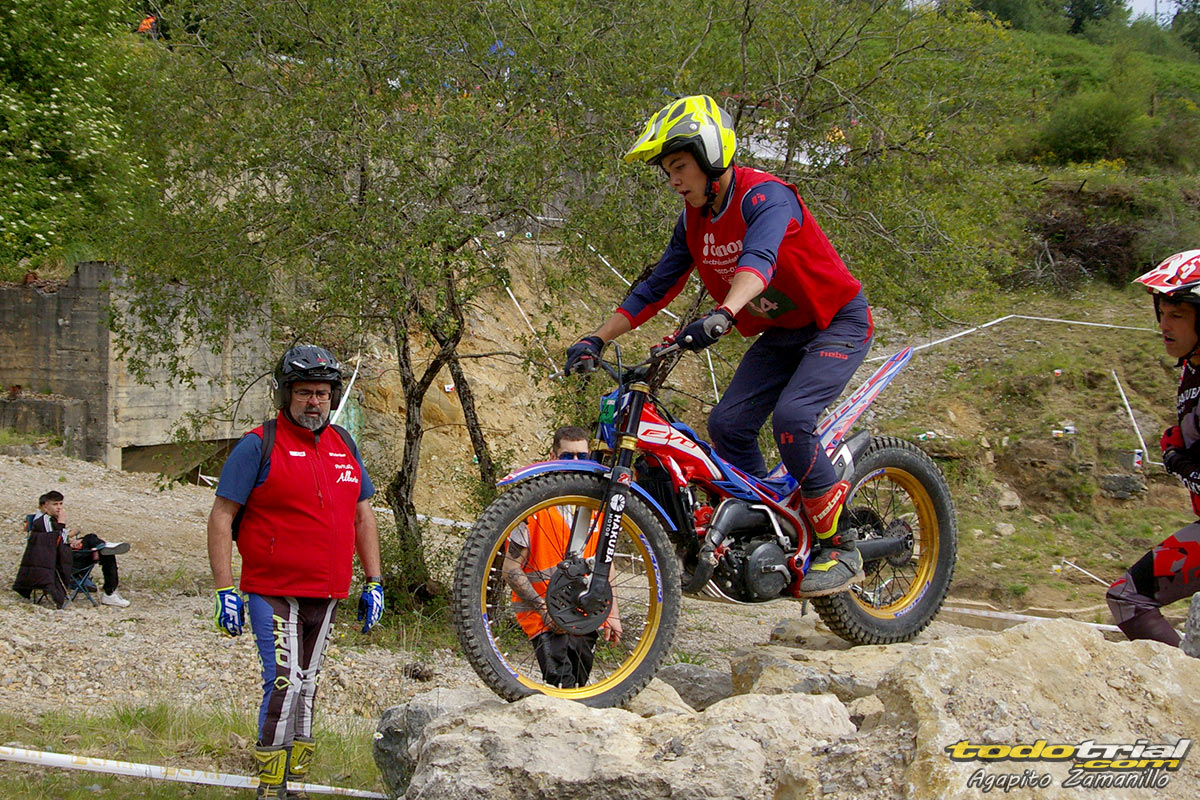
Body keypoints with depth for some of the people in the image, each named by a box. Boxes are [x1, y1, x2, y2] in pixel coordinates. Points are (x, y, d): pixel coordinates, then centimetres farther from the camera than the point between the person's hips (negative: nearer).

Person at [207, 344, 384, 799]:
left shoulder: (344, 446, 11)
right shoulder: (259, 446, -7)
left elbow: (363, 515, 18)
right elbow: (221, 517, -8)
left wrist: (373, 583, 13)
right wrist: (224, 590, -13)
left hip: (326, 594, 6)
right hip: (272, 592, -6)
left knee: (306, 686, 12)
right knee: (285, 682, -15)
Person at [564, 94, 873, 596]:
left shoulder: (764, 196, -24)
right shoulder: (694, 220, 1)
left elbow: (758, 258, -44)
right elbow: (657, 287, 5)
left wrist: (721, 315, -61)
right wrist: (596, 340, -3)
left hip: (837, 324, -8)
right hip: (781, 334, 8)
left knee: (791, 416, -27)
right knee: (729, 423, -8)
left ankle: (840, 549, -15)